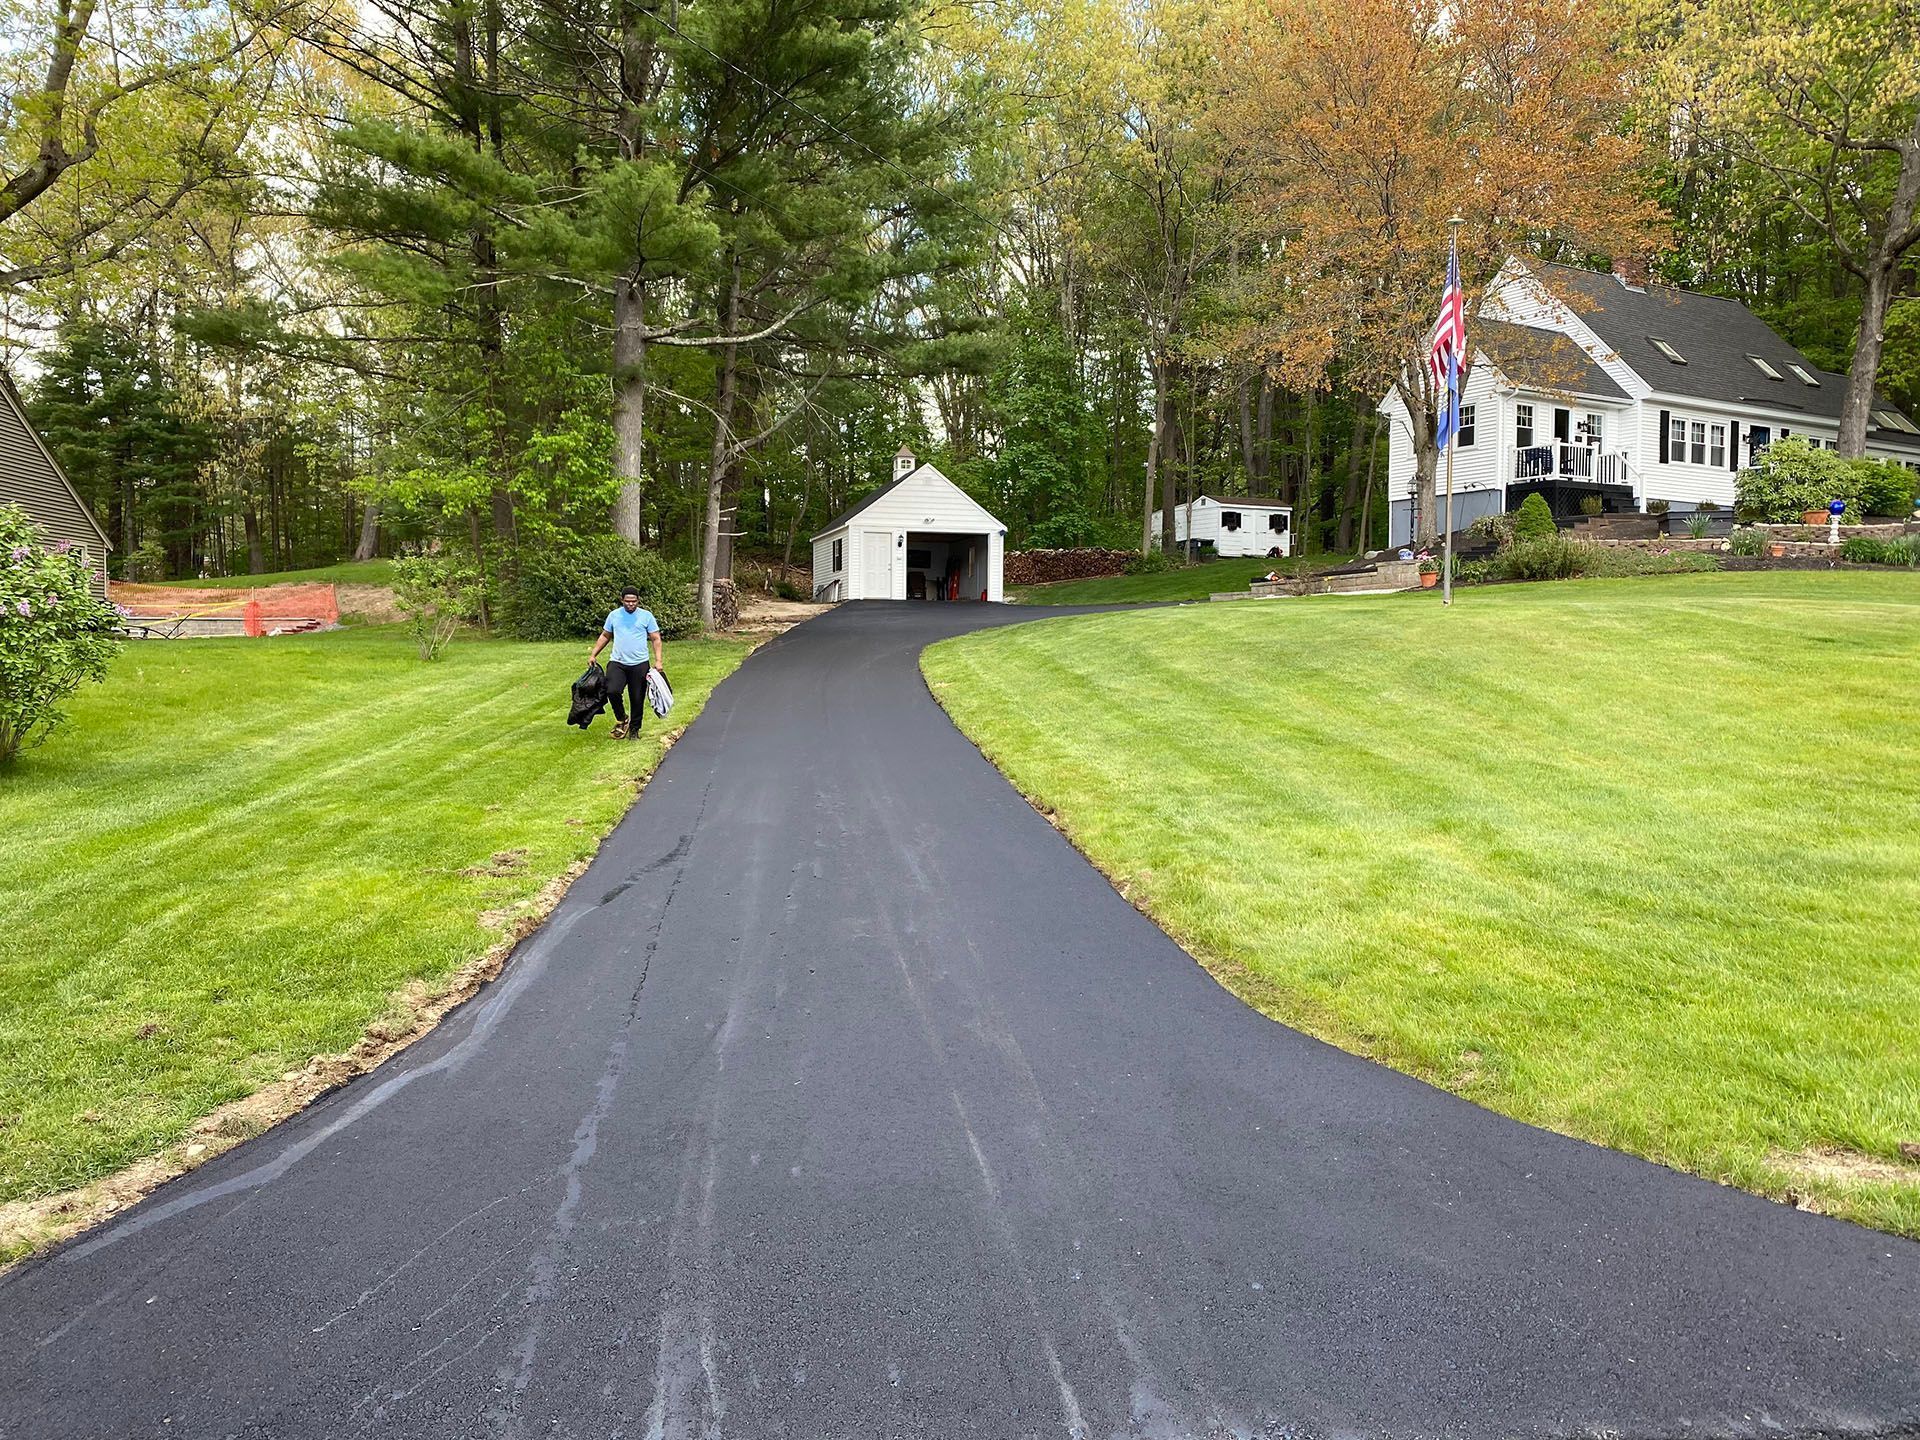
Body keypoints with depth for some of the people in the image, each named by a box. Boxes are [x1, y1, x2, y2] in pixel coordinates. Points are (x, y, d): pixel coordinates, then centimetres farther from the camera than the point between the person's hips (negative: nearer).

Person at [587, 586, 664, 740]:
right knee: (612, 691, -20)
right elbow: (605, 636, 18)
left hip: (639, 664, -1)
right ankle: (621, 719, 5)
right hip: (617, 663, 1)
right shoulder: (614, 615, 7)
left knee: (638, 699, 3)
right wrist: (593, 655, 10)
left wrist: (658, 661, -9)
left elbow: (656, 639, 2)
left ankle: (634, 729, 21)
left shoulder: (647, 616, 2)